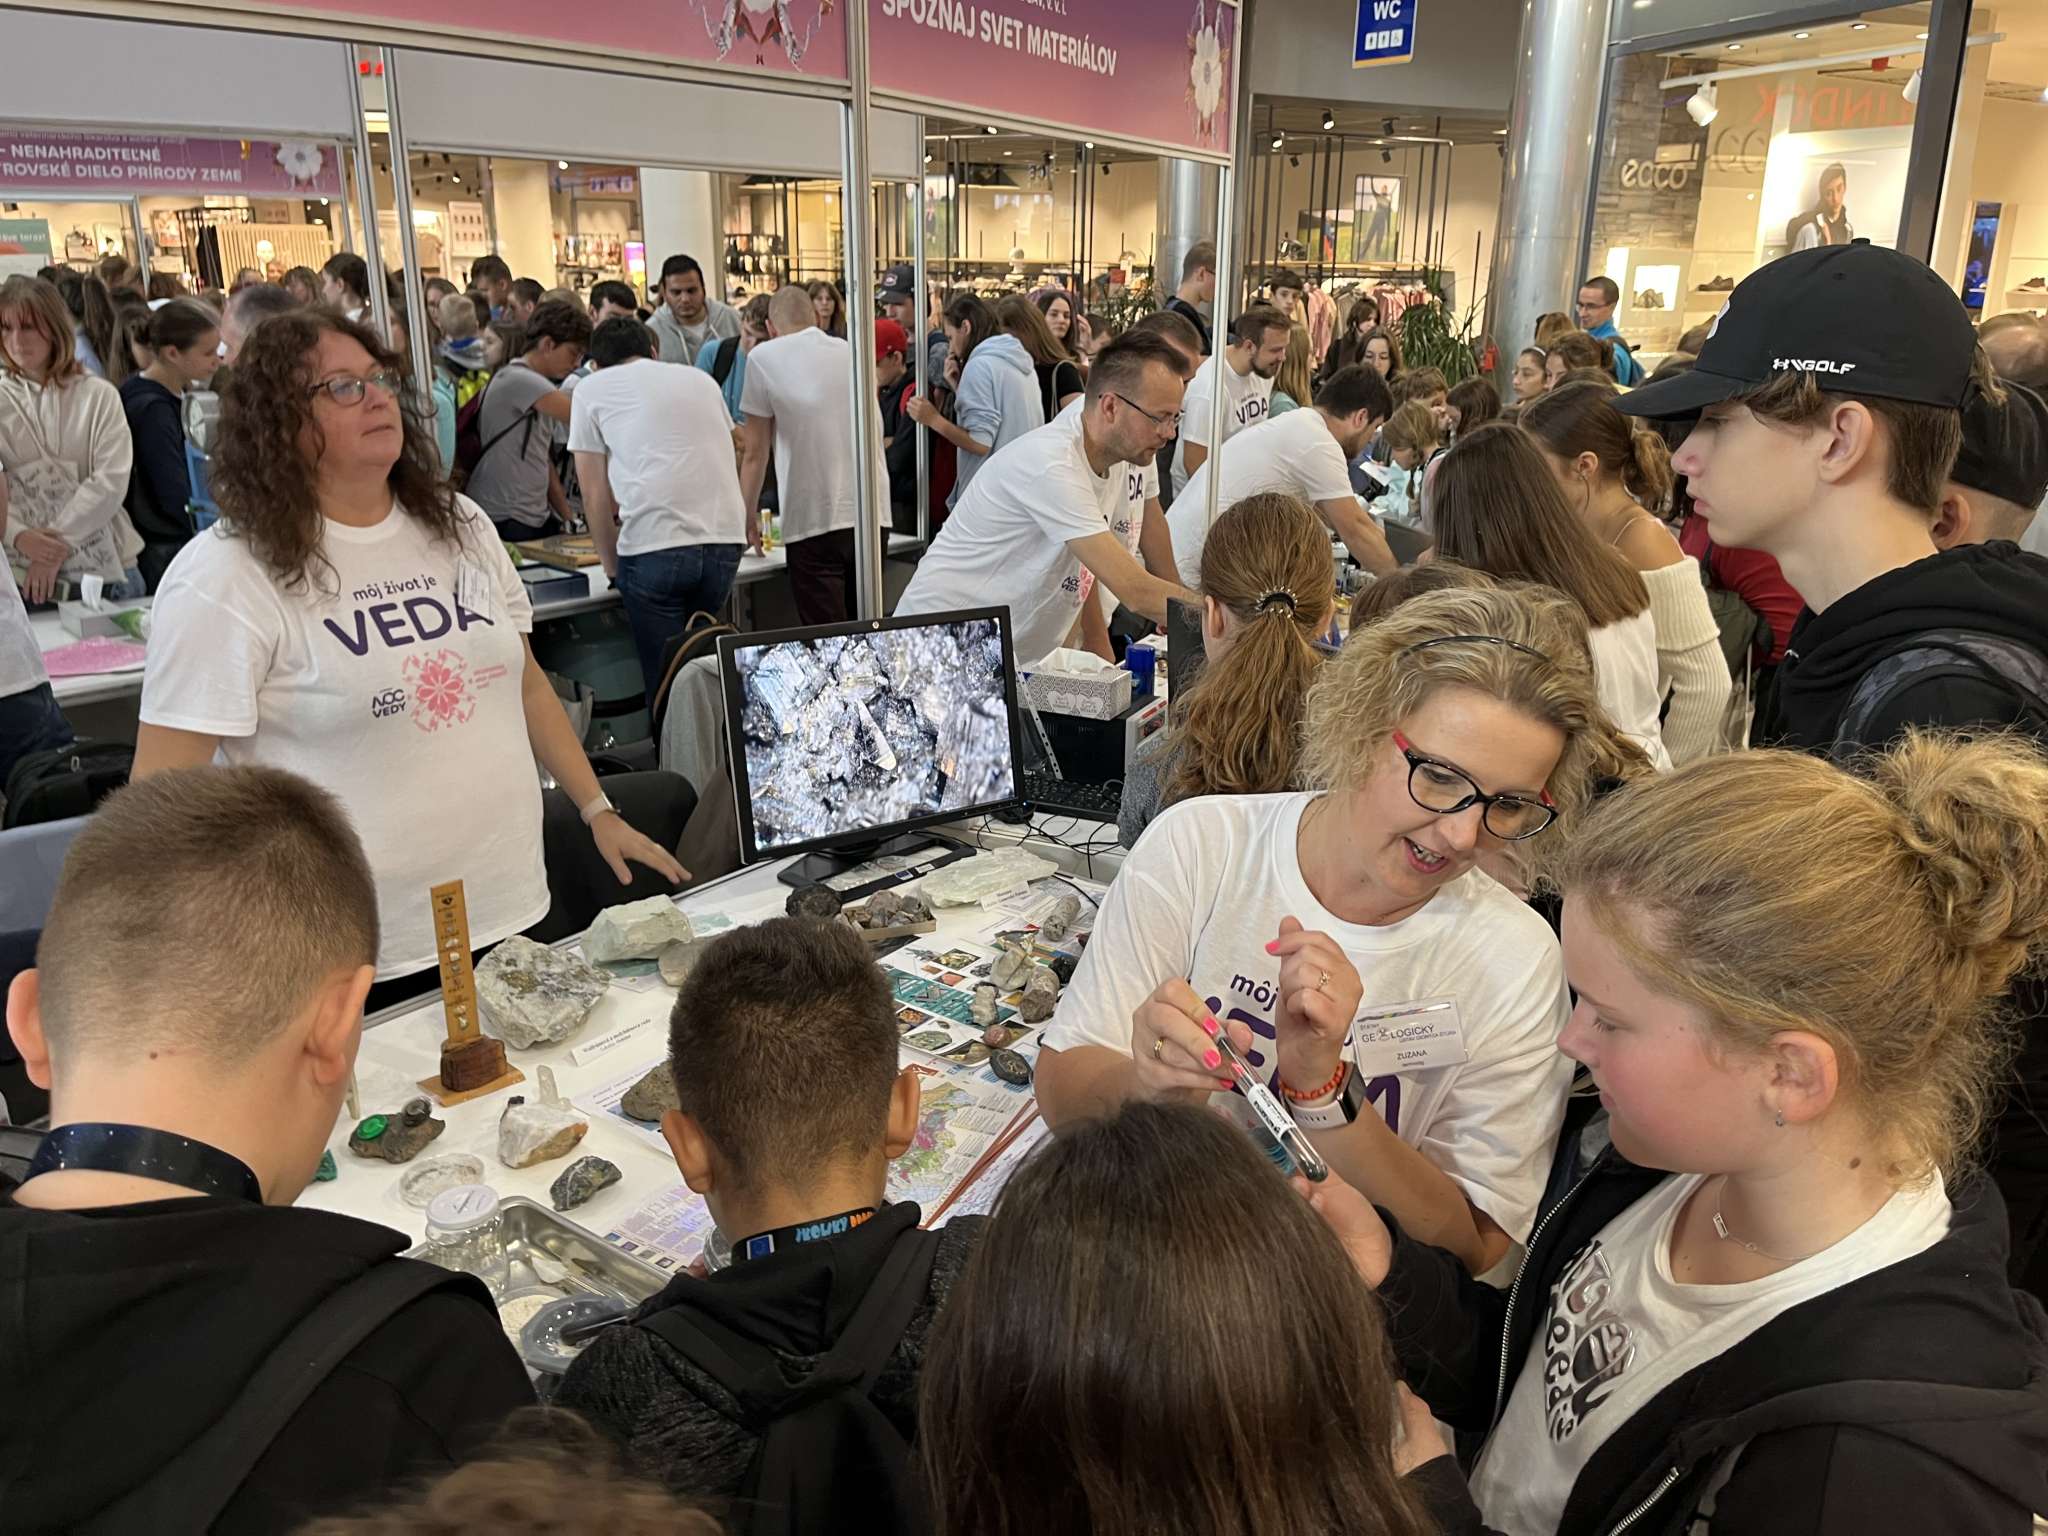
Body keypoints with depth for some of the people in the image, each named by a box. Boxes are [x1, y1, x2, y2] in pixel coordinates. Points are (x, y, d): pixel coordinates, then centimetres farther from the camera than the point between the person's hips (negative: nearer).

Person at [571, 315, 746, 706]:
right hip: (725, 540, 4)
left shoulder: (591, 389, 13)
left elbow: (596, 495, 10)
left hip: (653, 546, -4)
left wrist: (612, 566, 21)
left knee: (664, 679, 2)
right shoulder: (700, 378, 24)